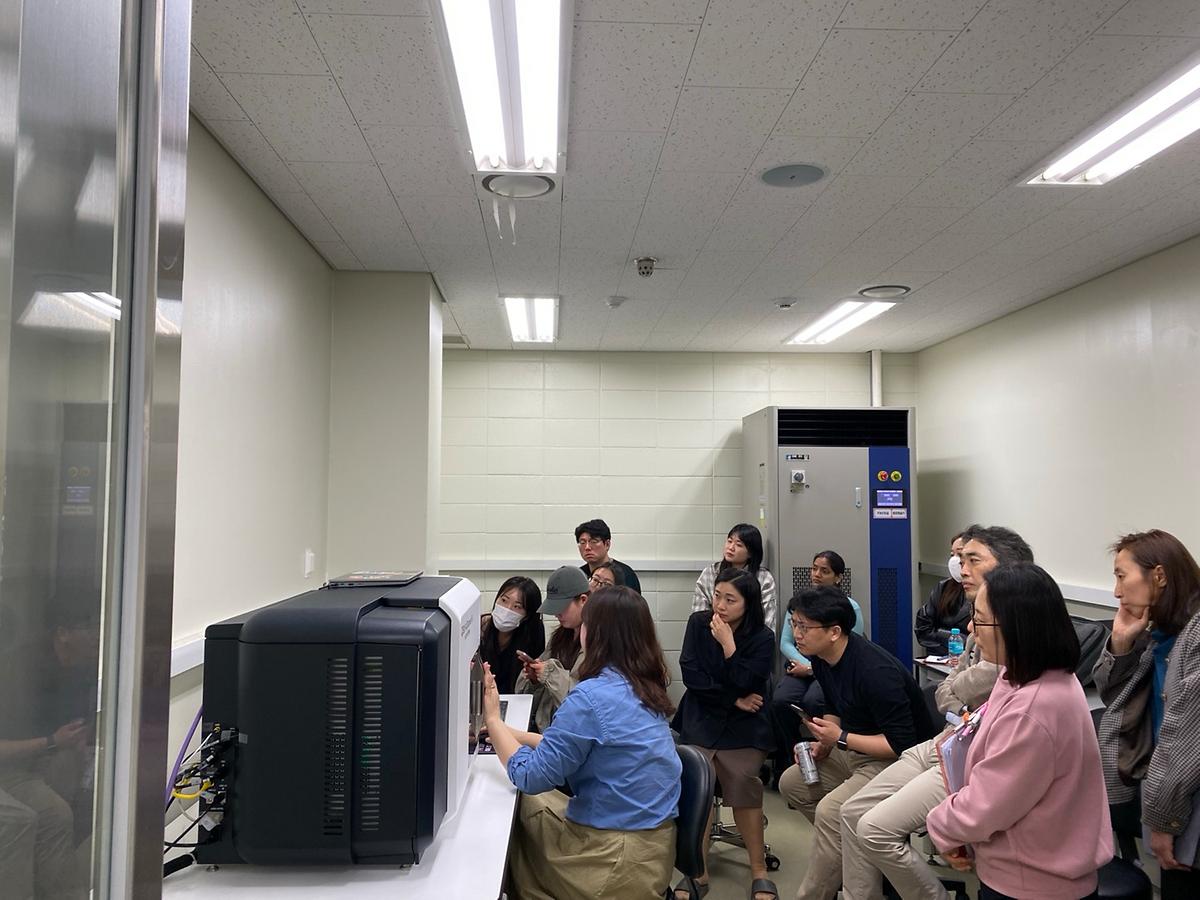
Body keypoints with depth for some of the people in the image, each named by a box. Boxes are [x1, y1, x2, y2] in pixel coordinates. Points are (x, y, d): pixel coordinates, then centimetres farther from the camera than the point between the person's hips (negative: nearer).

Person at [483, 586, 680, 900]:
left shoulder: (592, 696, -23)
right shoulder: (643, 689, 3)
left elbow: (531, 777, -16)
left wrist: (493, 719, -5)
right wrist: (510, 734, 16)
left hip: (620, 860, -7)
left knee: (516, 814, 14)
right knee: (537, 805, 21)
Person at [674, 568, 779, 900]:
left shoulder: (762, 638, -7)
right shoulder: (698, 622, -3)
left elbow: (746, 686, -17)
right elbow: (690, 674, -9)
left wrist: (728, 644, -22)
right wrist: (733, 699, -11)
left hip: (744, 725, -1)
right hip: (701, 719, 1)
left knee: (743, 783, -23)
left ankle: (759, 870, -4)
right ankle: (699, 871, -6)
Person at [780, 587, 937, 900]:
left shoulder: (875, 671, -30)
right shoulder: (822, 657, -3)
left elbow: (902, 743, -26)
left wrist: (840, 739, -24)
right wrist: (824, 744, -4)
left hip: (899, 759, -9)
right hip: (855, 749, 10)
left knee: (831, 811, -27)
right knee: (792, 782, 7)